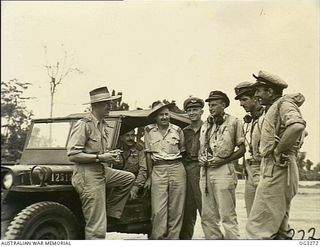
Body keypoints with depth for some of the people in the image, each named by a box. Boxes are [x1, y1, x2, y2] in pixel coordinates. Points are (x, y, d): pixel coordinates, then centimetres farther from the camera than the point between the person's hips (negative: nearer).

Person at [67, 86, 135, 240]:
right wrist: (100, 157, -21)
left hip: (103, 171, 9)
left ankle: (111, 213, 15)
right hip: (88, 175, -9)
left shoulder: (104, 126, 13)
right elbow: (73, 155, -20)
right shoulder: (83, 125, -14)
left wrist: (109, 155, 6)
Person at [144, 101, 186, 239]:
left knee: (176, 209, 2)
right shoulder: (149, 130, 7)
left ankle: (173, 238, 10)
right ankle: (157, 238, 1)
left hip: (177, 168, 1)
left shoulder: (178, 130, 8)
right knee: (158, 211, -7)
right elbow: (148, 154, 7)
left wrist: (177, 165, 7)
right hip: (158, 170, -1)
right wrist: (149, 175, 4)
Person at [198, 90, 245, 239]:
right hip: (205, 171, 6)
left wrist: (224, 160, -12)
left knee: (227, 215, -7)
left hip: (223, 170, -6)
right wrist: (200, 158, 5)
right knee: (207, 216, 8)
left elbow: (242, 148, -2)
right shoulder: (205, 125, 19)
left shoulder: (233, 122, 1)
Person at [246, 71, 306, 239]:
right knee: (278, 230, 13)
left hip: (277, 170, -10)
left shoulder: (284, 104, -8)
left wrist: (277, 151, -20)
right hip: (274, 170, 10)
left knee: (257, 229, -12)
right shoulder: (273, 109, 21)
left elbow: (297, 126, -30)